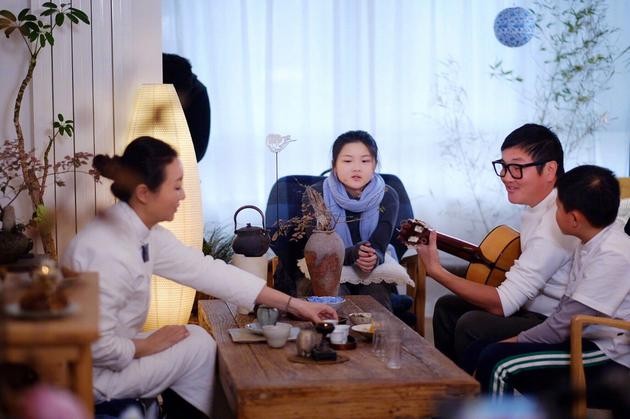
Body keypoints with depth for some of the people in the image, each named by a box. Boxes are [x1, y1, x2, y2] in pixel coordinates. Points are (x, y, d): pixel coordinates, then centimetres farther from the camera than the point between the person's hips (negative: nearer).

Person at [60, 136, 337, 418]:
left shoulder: (144, 234, -2)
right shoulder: (108, 251, -29)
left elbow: (206, 271, -1)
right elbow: (97, 347, -31)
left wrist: (291, 304, 0)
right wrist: (148, 345, -12)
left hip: (109, 355, 8)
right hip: (91, 376, -8)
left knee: (194, 336, 13)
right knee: (199, 347, -2)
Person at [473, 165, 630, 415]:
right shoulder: (592, 243, 7)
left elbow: (566, 322, -22)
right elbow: (568, 307, 10)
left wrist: (517, 340, -10)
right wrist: (520, 339, 1)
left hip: (610, 356, -9)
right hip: (585, 339, 10)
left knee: (497, 363, -20)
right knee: (480, 351, 4)